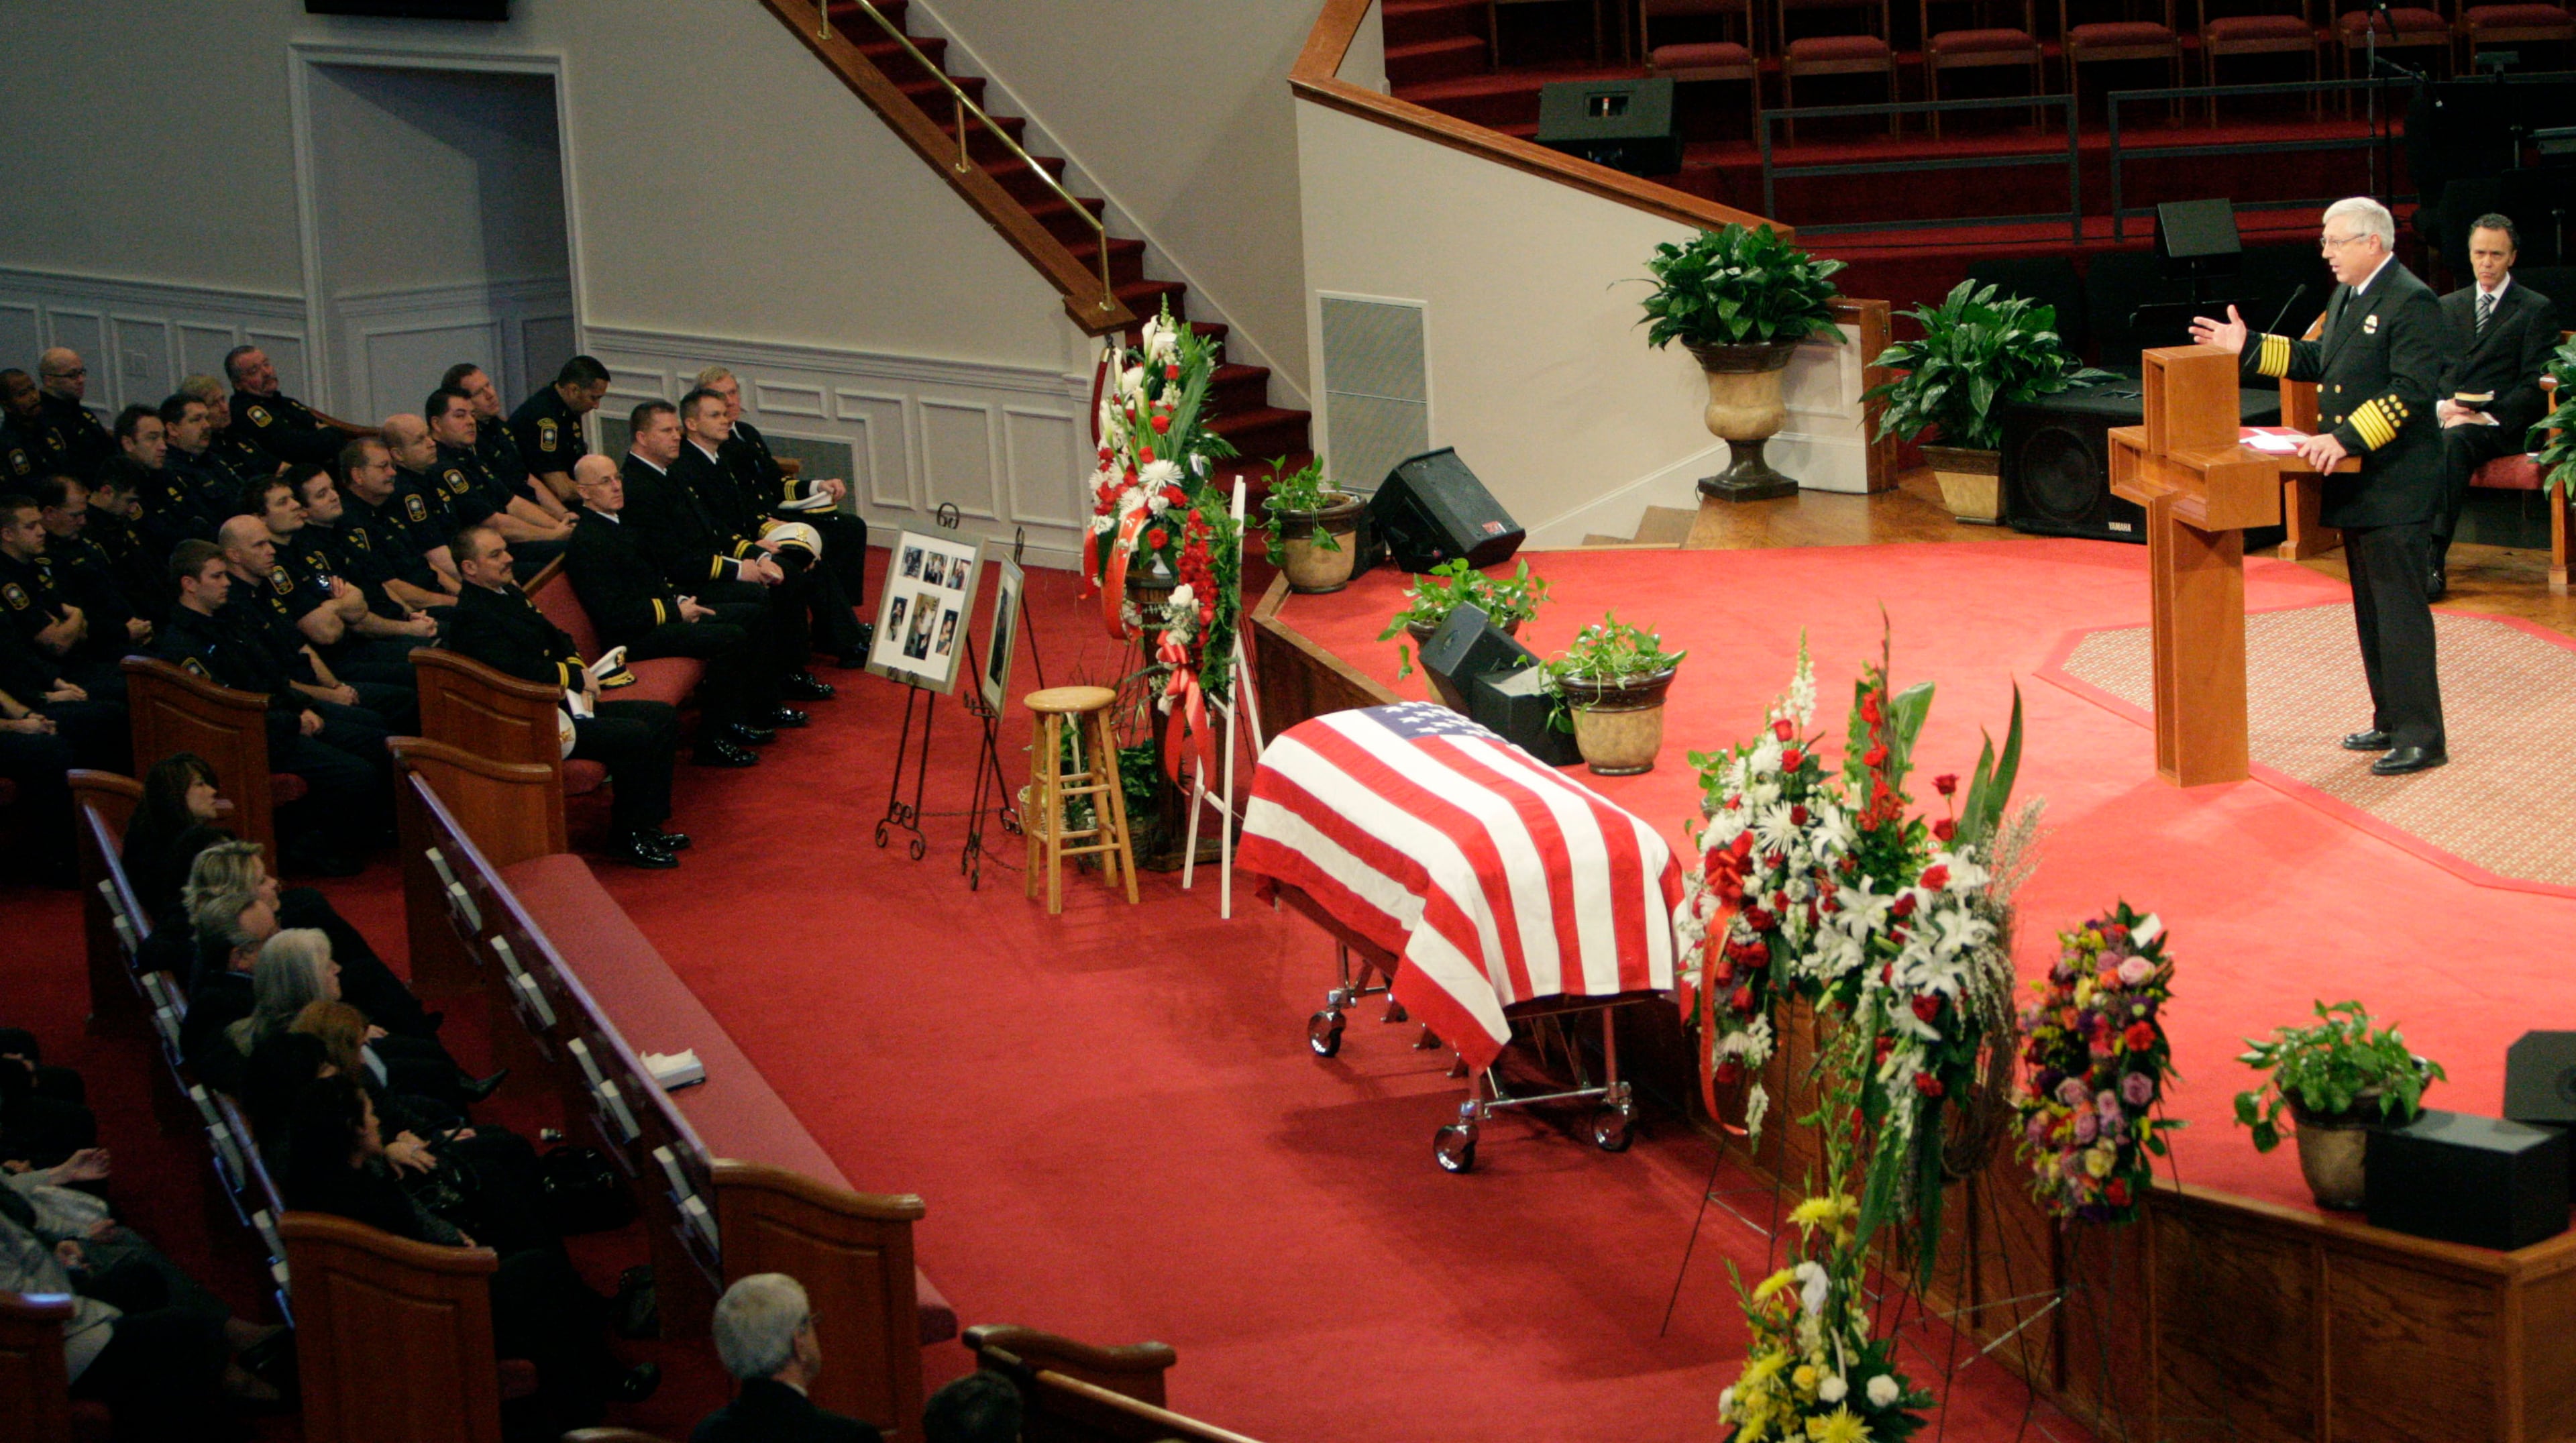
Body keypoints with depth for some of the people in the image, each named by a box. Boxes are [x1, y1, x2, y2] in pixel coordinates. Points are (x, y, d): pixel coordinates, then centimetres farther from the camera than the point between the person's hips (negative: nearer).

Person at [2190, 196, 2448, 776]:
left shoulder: (2410, 302, -17)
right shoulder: (2347, 297, 13)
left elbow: (2409, 391, -24)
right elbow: (2316, 360, 22)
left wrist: (2346, 439, -29)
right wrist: (2248, 347, 13)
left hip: (2395, 486, -10)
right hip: (2357, 483, 10)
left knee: (2400, 610, -7)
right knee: (2371, 610, 16)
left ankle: (2421, 738, -3)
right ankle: (2391, 722, 26)